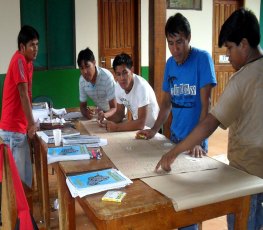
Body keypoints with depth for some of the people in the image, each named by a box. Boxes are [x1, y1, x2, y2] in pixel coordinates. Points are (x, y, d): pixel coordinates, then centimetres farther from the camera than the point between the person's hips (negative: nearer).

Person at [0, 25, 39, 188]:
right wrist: (32, 123, -15)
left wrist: (30, 122, 13)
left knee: (25, 171, 15)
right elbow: (23, 95, -19)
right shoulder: (19, 60, -17)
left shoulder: (28, 62, 11)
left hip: (18, 126, 9)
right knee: (20, 174, -1)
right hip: (13, 128, -9)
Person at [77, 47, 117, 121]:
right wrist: (86, 113, -26)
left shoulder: (107, 77, -29)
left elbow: (114, 108, -25)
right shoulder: (82, 80, -14)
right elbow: (82, 104, -3)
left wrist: (105, 115, -47)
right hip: (100, 112, 4)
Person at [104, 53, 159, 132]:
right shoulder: (118, 87, -7)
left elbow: (141, 123, -28)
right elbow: (120, 113, 3)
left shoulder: (141, 87, -27)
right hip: (138, 126, 6)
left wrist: (116, 127, -30)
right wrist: (106, 121, -15)